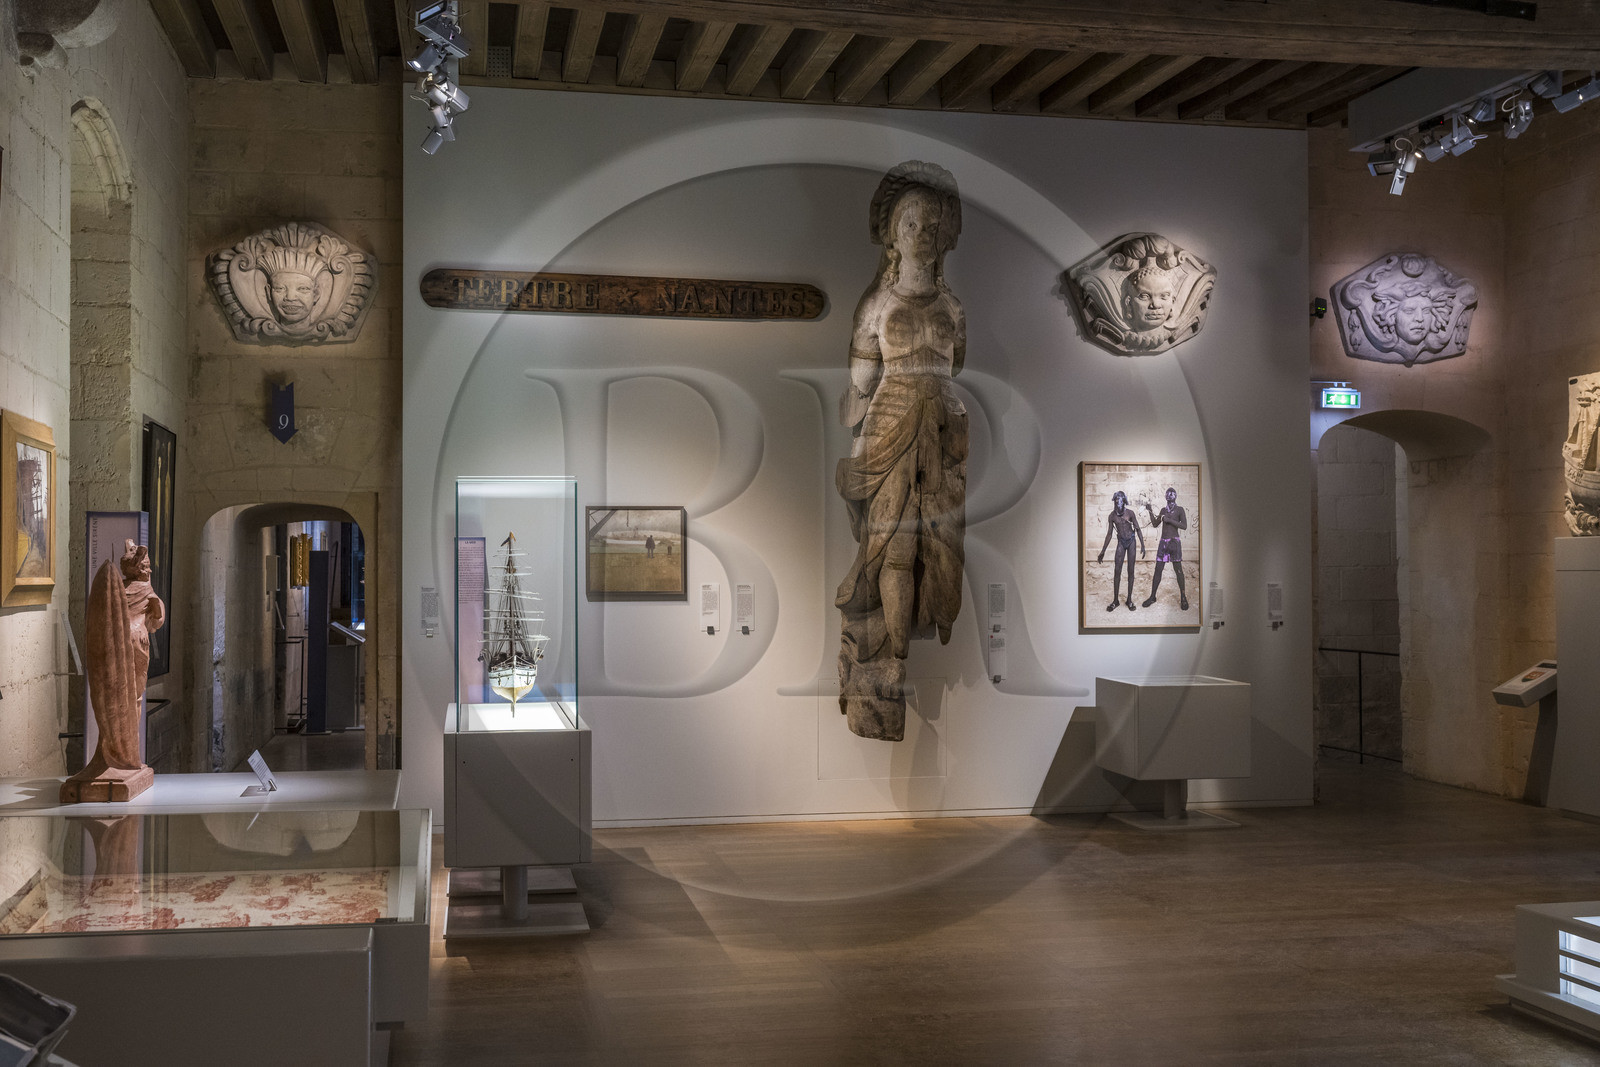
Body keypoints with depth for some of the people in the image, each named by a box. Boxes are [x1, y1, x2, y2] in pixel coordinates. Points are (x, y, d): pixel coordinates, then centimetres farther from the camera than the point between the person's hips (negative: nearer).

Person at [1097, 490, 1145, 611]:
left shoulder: (1130, 513, -9)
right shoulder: (1112, 516, -3)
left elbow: (1138, 529, -3)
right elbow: (1109, 534, 6)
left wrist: (1142, 545, -10)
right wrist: (1103, 551, 7)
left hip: (1131, 541, -1)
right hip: (1121, 542, 1)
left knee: (1130, 570, 1)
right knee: (1117, 571, -4)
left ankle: (1129, 599, 8)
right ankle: (1115, 600, 2)